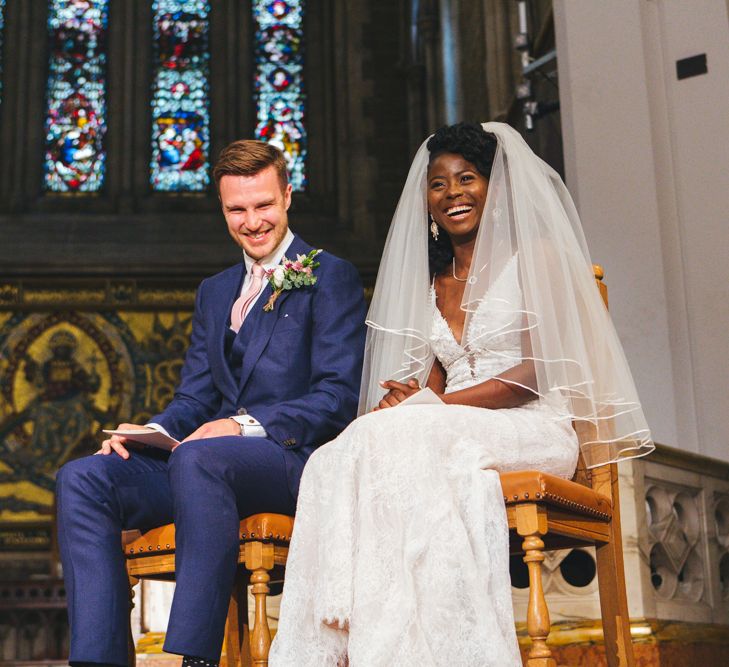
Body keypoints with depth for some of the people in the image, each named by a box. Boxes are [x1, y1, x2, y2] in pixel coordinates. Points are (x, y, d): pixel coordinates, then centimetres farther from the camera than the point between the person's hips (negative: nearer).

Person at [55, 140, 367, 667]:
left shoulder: (331, 277, 4)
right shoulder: (215, 292, 25)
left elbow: (338, 397, -7)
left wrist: (247, 424, -20)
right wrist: (150, 432, -2)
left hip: (296, 460, -6)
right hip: (212, 460, 7)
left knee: (196, 459, -38)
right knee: (82, 478, -16)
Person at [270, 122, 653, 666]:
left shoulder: (535, 255, 5)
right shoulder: (434, 281, 24)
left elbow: (537, 372, -6)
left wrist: (433, 404, -13)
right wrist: (411, 400, -8)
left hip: (531, 431, -5)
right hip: (449, 435, 5)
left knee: (398, 440, -34)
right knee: (340, 459, -27)